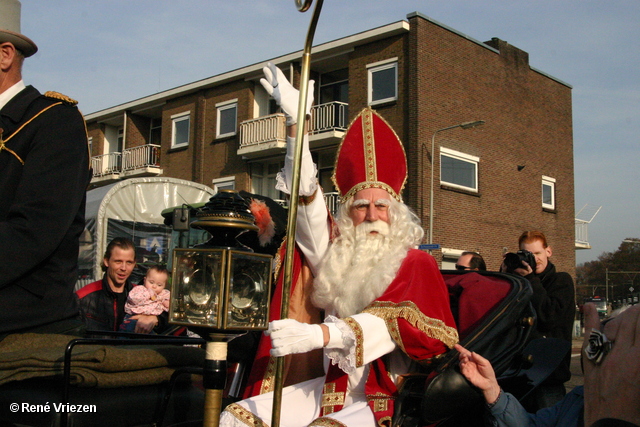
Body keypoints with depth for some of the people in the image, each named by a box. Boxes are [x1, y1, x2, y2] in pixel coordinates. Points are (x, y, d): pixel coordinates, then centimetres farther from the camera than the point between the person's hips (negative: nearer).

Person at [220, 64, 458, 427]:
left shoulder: (416, 264, -4)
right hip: (335, 387, 5)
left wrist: (317, 334, -33)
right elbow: (305, 197, 6)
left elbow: (396, 323, -20)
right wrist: (296, 118, 2)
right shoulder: (339, 255, 9)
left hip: (391, 397, -5)